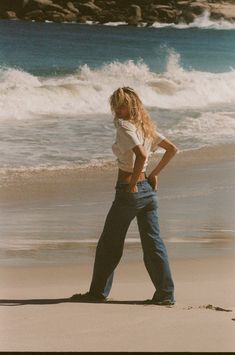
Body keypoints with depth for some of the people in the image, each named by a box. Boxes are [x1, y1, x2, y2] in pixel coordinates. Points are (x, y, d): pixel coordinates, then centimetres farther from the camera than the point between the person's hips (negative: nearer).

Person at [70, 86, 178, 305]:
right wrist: (154, 173, 14)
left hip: (129, 191, -7)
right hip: (148, 190, 7)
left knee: (109, 243, 7)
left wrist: (132, 184, -19)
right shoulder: (146, 127, 10)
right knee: (153, 242, 8)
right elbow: (172, 149, 15)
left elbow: (141, 155, -29)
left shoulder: (124, 127, -15)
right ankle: (166, 294, 6)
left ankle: (99, 292, 17)